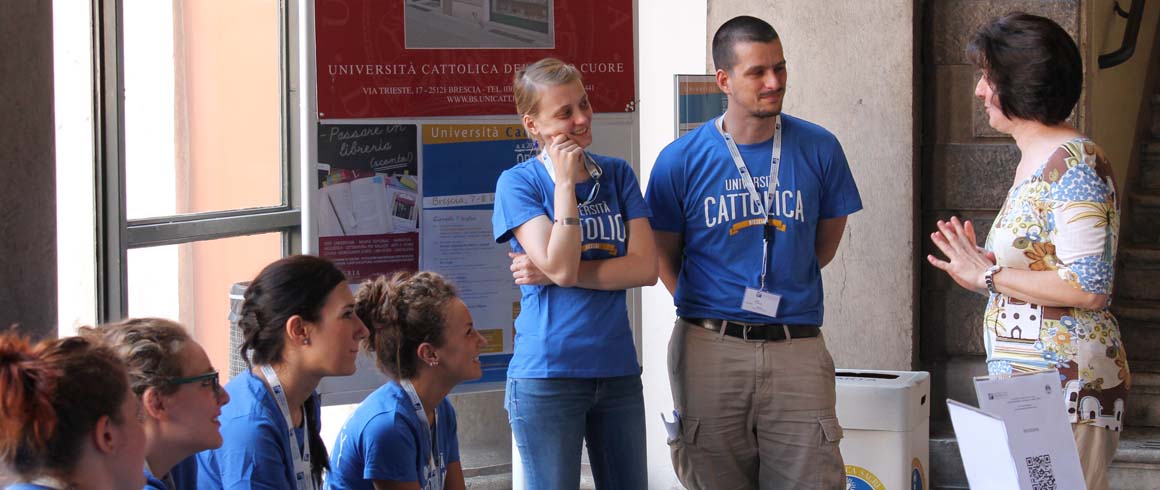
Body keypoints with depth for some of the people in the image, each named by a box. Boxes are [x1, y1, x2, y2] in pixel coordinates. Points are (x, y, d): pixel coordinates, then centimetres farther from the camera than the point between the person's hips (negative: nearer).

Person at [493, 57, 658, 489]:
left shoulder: (617, 175, 6)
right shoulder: (518, 183, -5)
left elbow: (645, 267, -5)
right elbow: (561, 265, -17)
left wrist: (552, 274, -12)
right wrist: (565, 182, -15)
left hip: (617, 368, 4)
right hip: (548, 373, -4)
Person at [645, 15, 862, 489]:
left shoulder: (819, 149, 2)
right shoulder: (681, 160, -1)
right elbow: (665, 258, 9)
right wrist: (707, 309, 4)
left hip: (797, 349, 1)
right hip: (710, 349, -1)